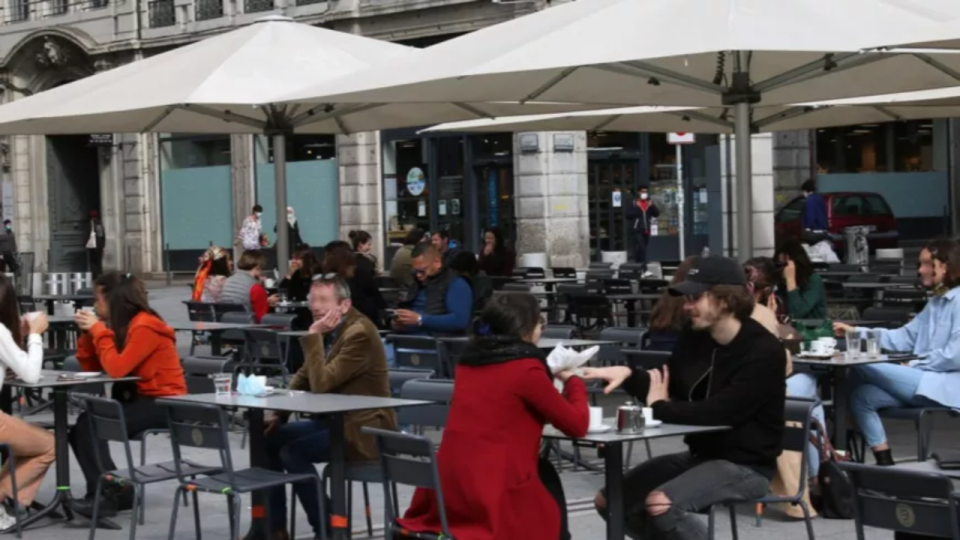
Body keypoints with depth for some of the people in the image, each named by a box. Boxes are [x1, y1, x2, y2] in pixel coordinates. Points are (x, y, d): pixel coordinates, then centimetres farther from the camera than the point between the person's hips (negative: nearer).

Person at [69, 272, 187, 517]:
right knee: (79, 427, -5)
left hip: (164, 403, -9)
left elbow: (116, 368, -26)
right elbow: (91, 368, 12)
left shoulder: (145, 326, -18)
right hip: (140, 399, 9)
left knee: (89, 425, -20)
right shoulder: (120, 325, 10)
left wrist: (99, 330, -17)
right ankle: (108, 489, -1)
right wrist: (88, 332, 0)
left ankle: (109, 494, -15)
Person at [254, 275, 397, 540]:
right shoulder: (329, 330, 8)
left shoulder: (359, 333, -21)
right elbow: (305, 376, 19)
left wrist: (313, 337, -22)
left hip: (364, 428, -10)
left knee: (292, 452, -22)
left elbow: (321, 383, -27)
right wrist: (280, 413, 7)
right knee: (269, 438, 5)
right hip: (335, 419, 10)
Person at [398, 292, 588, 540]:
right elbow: (577, 425, -4)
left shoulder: (470, 360, 10)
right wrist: (572, 381, 12)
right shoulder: (526, 368, -11)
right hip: (493, 495, -7)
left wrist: (549, 378, 24)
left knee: (543, 471, 30)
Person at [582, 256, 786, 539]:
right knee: (609, 500, 0)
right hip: (701, 454, 8)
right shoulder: (694, 337, 3)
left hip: (746, 465, -8)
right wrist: (627, 374, -10)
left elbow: (717, 413, -27)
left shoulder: (763, 352, -20)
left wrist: (658, 408, -13)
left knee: (660, 504, -30)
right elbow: (666, 388, 11)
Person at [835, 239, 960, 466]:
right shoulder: (935, 303, 21)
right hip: (924, 382, 9)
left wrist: (914, 364, -11)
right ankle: (885, 464, -6)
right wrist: (856, 332, 9)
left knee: (864, 367, -15)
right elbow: (903, 337, 17)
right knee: (861, 397, -10)